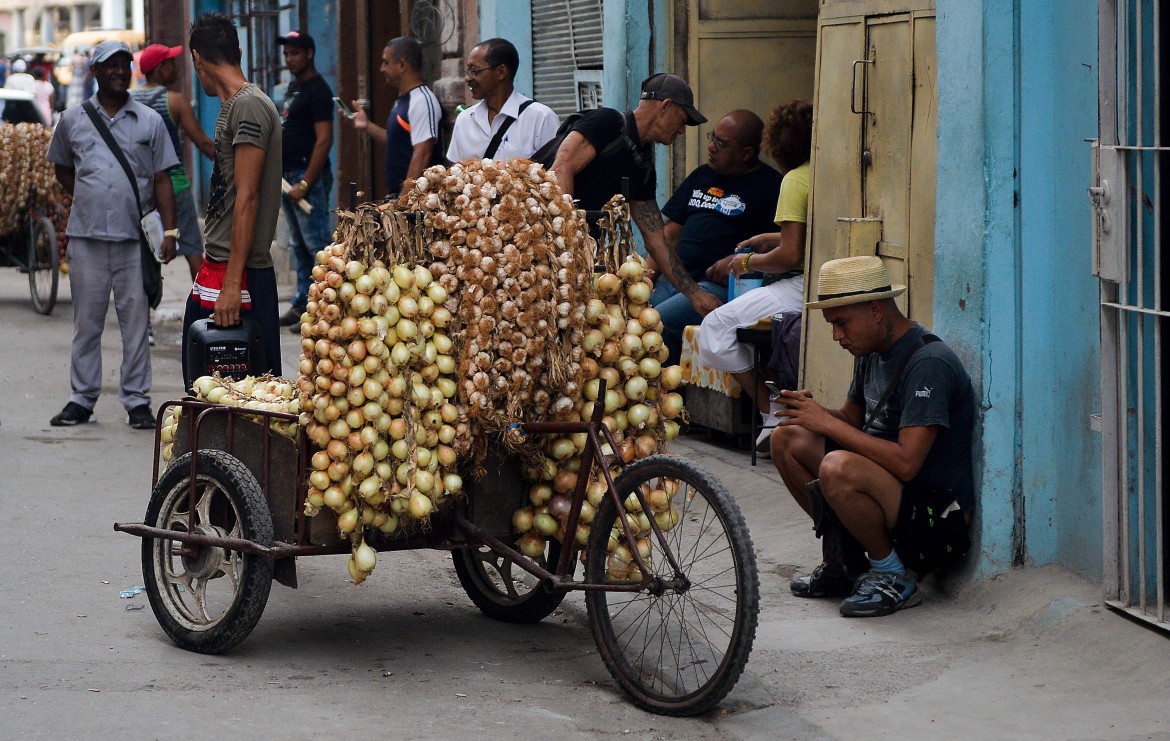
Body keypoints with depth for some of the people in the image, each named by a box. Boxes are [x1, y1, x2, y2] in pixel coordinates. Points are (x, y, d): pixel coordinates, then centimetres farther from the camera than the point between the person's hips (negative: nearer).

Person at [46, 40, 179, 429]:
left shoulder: (150, 121, 6)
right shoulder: (72, 120, 8)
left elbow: (162, 179, 6)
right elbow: (62, 170, 22)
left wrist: (169, 229, -3)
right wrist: (88, 200, 9)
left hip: (135, 237, -1)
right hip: (86, 236, 1)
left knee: (136, 322, 1)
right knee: (86, 322, 5)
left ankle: (137, 401, 7)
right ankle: (82, 399, 12)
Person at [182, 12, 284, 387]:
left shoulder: (249, 106, -13)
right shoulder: (231, 106, 18)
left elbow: (247, 197, -19)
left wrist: (232, 283, -22)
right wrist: (213, 272, 19)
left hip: (241, 275, -10)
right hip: (214, 270, 10)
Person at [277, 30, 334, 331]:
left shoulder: (318, 90, -12)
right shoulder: (294, 86, 17)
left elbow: (324, 140, -19)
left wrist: (305, 184, -22)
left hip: (308, 175, -10)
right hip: (288, 174, 10)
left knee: (317, 244, -9)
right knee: (299, 245, 14)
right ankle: (302, 303, 20)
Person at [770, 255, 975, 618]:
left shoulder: (929, 363, -21)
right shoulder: (873, 353, 8)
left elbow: (906, 462, -29)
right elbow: (852, 420, 21)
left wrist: (828, 422, -22)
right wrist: (811, 411, -3)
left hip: (938, 517, -10)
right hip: (888, 489, 10)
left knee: (838, 468, -34)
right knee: (788, 439, 5)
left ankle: (894, 577, -11)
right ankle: (844, 559, 12)